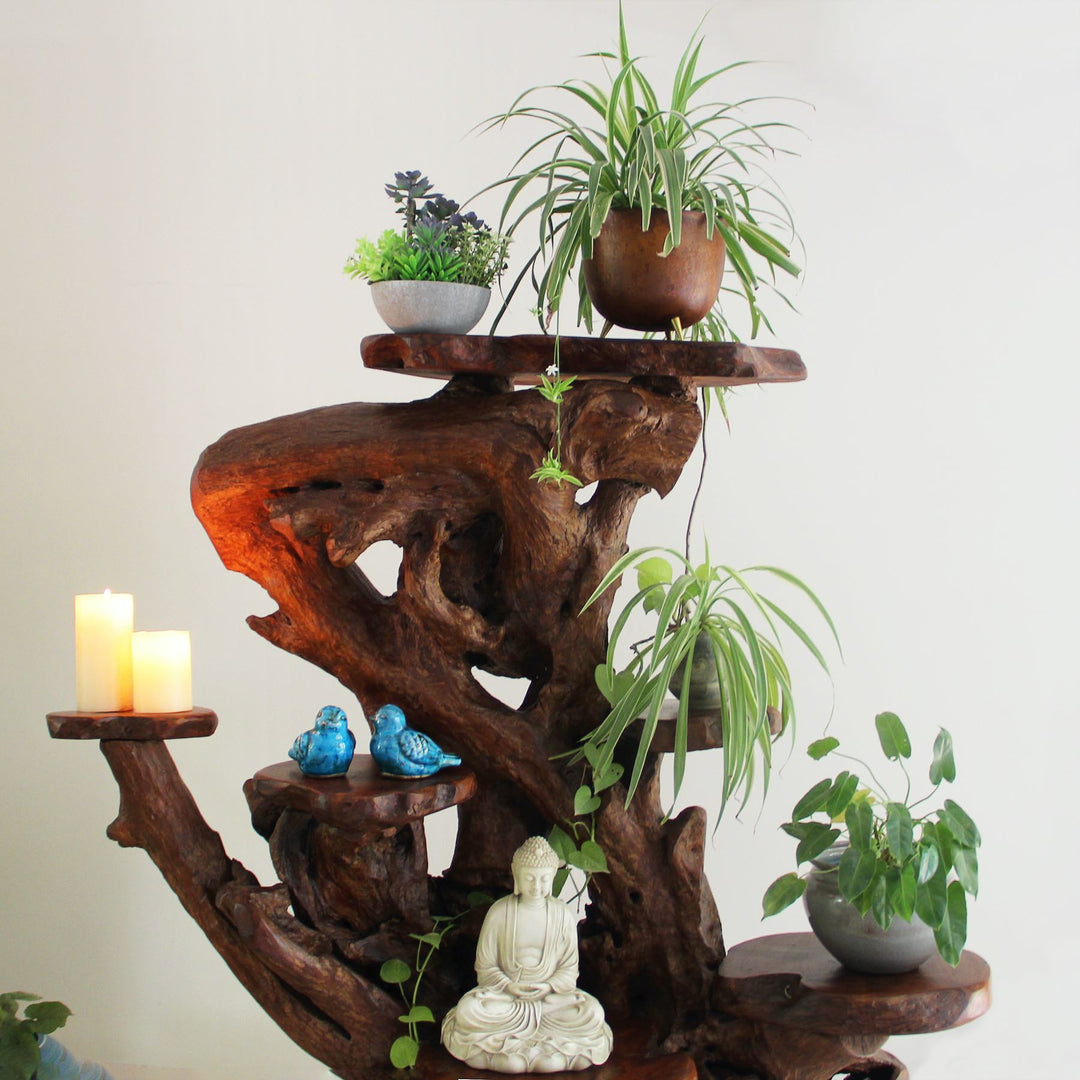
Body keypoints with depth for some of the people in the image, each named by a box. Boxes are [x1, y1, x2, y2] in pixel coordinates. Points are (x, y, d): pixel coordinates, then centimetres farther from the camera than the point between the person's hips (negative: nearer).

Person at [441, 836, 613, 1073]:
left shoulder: (563, 915, 2)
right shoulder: (499, 912, -2)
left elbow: (569, 969, 3)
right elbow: (485, 967, 0)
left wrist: (548, 987, -17)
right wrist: (509, 986, -18)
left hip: (551, 993, 1)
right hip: (504, 993, -1)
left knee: (592, 1013, -27)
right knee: (468, 1011, -31)